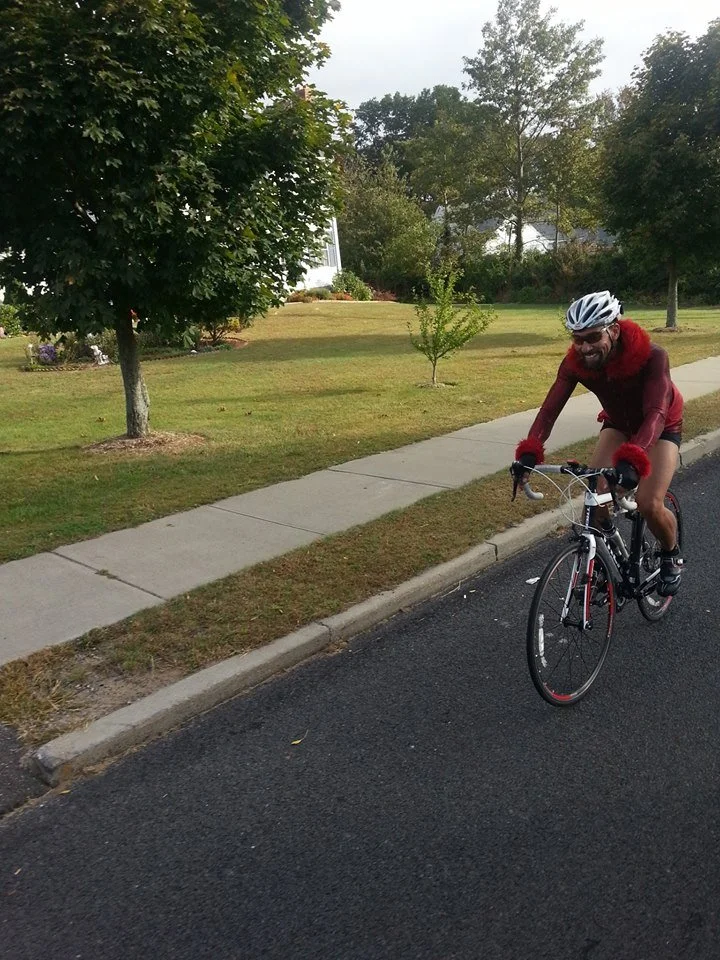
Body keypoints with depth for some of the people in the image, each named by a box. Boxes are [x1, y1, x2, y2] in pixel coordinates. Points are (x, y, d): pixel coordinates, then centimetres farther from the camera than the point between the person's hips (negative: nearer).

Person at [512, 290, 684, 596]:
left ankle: (671, 556, 13)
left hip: (660, 427, -3)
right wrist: (529, 452, -49)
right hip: (618, 423, 4)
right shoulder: (575, 362, -25)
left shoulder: (651, 356, -36)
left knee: (649, 504, -19)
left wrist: (632, 459, -64)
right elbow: (551, 407, -32)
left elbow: (656, 414, -46)